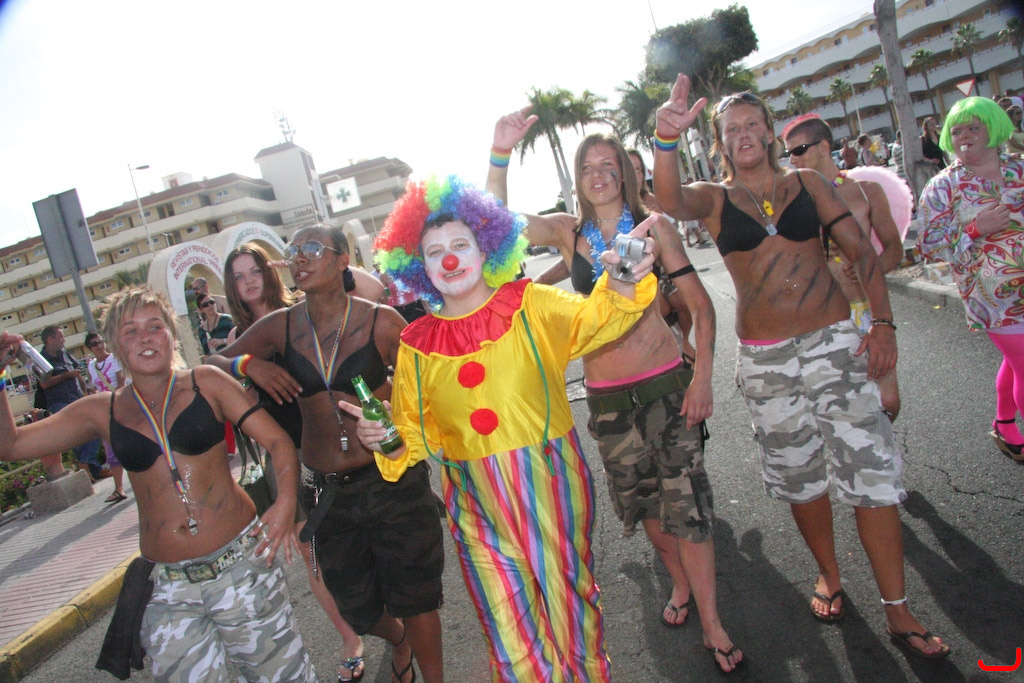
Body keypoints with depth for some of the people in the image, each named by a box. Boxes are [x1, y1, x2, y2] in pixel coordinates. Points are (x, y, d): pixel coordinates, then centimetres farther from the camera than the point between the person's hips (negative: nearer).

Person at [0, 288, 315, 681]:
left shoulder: (205, 383, -1)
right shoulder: (102, 411, 7)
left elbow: (277, 440, -6)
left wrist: (286, 501, -22)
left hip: (242, 564, -2)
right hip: (169, 589, 3)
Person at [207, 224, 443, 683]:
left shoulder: (381, 322, -9)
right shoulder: (280, 326, -1)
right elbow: (212, 363, 10)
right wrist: (248, 364, -10)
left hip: (392, 481, -3)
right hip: (327, 491, 4)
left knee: (414, 598, 7)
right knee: (357, 607, 21)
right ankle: (399, 641, 55)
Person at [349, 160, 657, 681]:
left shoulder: (530, 305, -4)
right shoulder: (417, 345, 2)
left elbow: (591, 321, -21)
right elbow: (417, 434, 10)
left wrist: (621, 285, -40)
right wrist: (384, 440, -11)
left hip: (549, 486, -1)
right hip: (478, 505, 1)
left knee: (568, 607, 16)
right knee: (513, 637, 7)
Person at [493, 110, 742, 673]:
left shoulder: (652, 226, -1)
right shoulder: (567, 231, 4)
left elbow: (700, 304, -2)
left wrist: (702, 375, -10)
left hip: (665, 382, -2)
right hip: (606, 395, 2)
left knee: (685, 500, -1)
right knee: (642, 499, 16)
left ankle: (711, 621, 17)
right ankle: (680, 583, 42)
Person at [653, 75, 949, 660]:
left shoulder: (806, 183, 6)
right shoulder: (713, 198, 2)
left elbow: (862, 250, 3)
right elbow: (670, 201, -22)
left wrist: (883, 322, -8)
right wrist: (667, 139, -40)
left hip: (834, 340, 0)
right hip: (765, 358, 0)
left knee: (870, 468, -2)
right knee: (799, 474, 12)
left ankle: (899, 612, 13)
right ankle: (830, 575, 35)